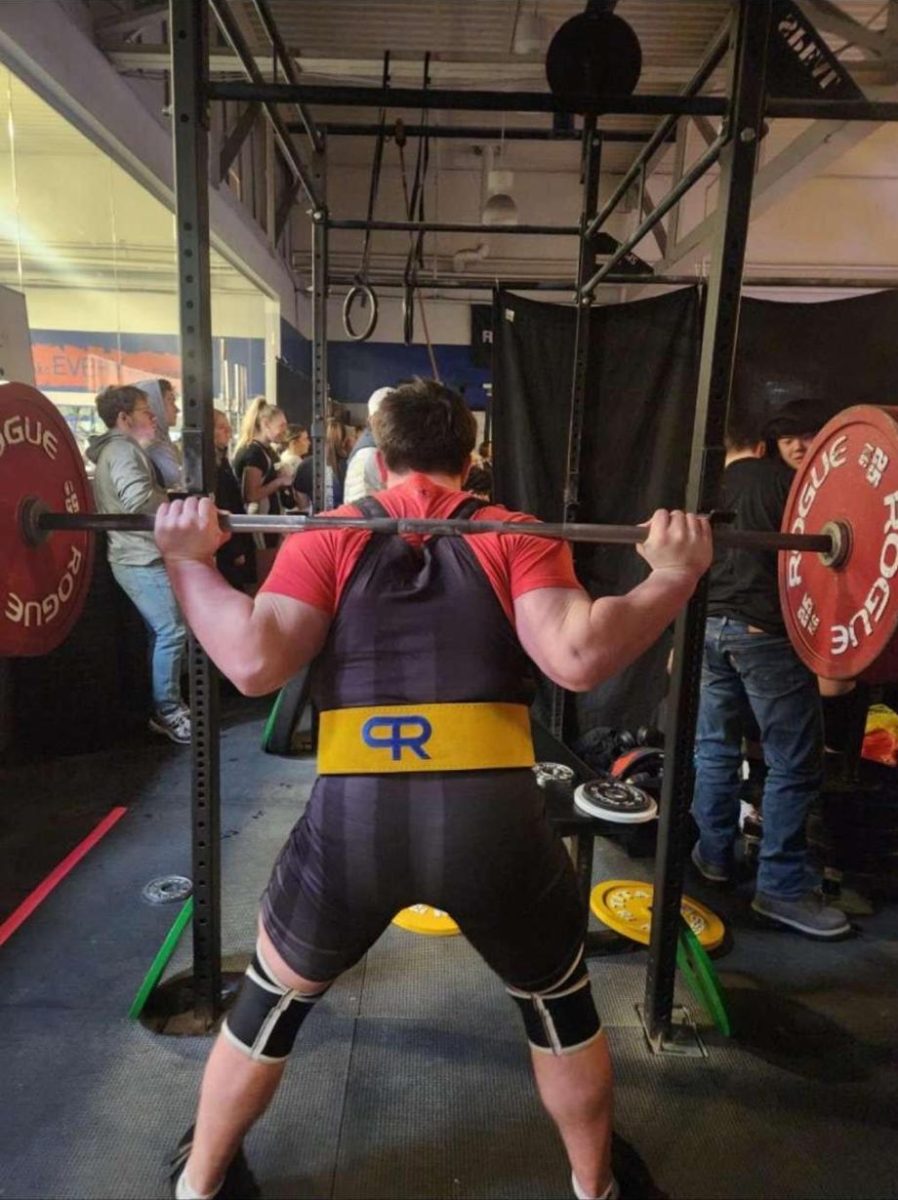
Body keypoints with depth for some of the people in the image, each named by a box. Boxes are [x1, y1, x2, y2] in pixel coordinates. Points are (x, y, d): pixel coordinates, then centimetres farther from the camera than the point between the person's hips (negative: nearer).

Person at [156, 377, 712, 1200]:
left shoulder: (328, 538, 8)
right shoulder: (520, 538, 7)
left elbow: (254, 663, -4)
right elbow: (578, 658, -8)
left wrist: (188, 562, 8)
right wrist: (675, 576, 3)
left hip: (352, 822, 1)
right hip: (492, 819, 0)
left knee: (271, 1000, 31)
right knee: (561, 1002, 31)